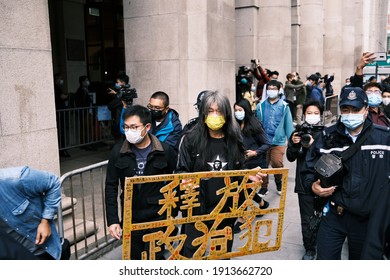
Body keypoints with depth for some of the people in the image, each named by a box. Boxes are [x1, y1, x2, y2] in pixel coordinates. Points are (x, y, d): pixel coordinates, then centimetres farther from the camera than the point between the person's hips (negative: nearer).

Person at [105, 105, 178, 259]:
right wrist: (112, 220, -5)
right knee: (135, 257, 14)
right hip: (130, 219, 3)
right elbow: (111, 187, -1)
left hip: (158, 218, -2)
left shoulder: (165, 151, -9)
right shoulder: (118, 151, -5)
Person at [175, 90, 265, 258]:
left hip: (226, 208, 3)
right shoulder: (191, 139, -5)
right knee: (191, 253, 3)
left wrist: (250, 176, -7)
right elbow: (181, 170, -3)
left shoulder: (234, 140, 3)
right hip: (197, 208, -2)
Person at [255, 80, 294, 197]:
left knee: (277, 163, -11)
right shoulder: (260, 106, 1)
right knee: (263, 165, 8)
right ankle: (264, 187, 26)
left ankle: (278, 181, 21)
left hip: (279, 141, -2)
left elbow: (288, 124, 1)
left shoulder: (284, 106, -2)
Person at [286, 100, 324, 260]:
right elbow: (290, 158, 4)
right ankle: (309, 249, 22)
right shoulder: (298, 132, 4)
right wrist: (294, 144, -14)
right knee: (306, 219, 6)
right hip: (304, 182, 1)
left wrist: (314, 146, -24)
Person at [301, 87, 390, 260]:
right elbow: (308, 169, 5)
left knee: (362, 258, 19)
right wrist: (313, 186, -14)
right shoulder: (327, 137, -2)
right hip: (334, 214, 0)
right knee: (325, 258, 6)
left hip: (369, 219, 0)